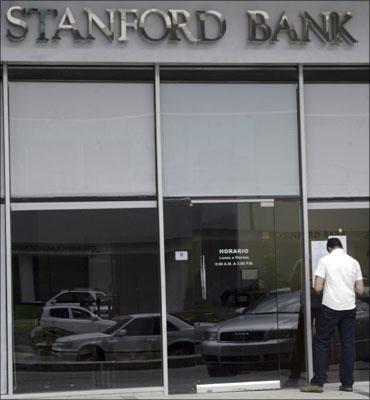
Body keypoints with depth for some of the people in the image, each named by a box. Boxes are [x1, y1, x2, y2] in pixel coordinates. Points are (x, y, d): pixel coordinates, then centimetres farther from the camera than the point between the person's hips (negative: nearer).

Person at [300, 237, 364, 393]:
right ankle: (347, 383, 9)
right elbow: (360, 290, 6)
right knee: (348, 345, 8)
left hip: (330, 307, -3)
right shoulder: (354, 262, 6)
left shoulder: (325, 260, -4)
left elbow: (318, 288, -9)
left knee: (322, 344, 3)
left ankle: (318, 383, -1)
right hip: (349, 308, 3)